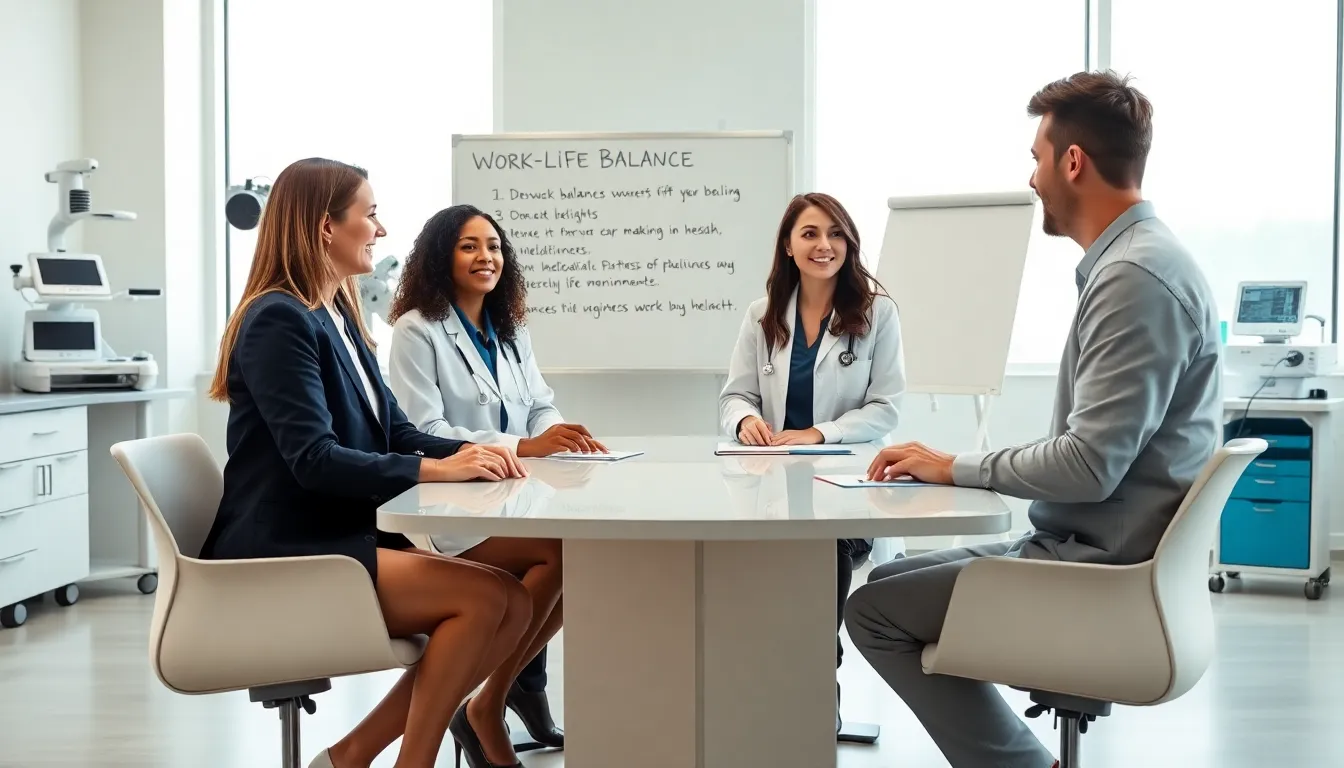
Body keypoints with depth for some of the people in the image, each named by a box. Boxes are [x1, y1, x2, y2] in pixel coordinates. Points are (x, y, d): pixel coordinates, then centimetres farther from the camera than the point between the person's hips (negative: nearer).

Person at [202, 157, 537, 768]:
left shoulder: (338, 315, 15)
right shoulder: (279, 318, -14)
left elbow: (396, 432, 12)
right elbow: (314, 459, -24)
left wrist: (470, 451, -7)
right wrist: (437, 469, -27)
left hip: (341, 539, 9)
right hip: (284, 558, -9)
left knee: (511, 607, -7)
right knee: (487, 597, -21)